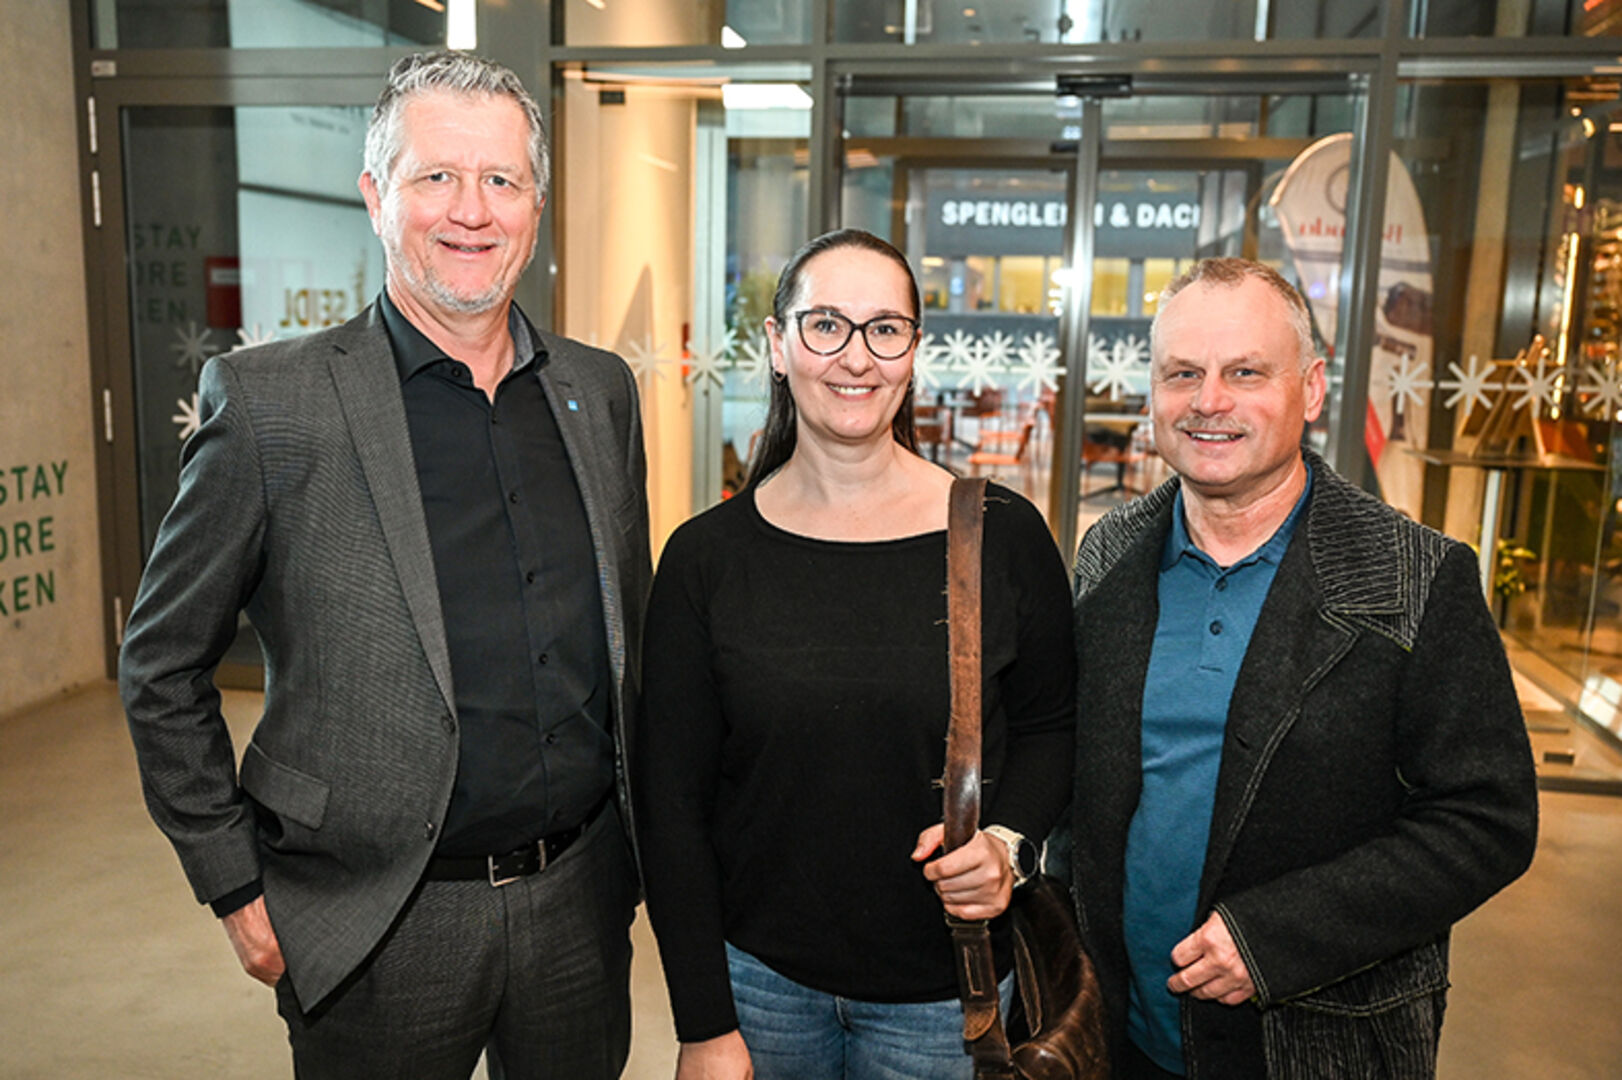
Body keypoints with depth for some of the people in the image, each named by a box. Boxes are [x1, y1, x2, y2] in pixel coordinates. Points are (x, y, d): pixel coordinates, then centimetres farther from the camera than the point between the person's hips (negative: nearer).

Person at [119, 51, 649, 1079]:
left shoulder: (602, 389, 2)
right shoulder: (267, 401, -11)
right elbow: (161, 667, -3)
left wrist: (638, 847, 11)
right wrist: (237, 888, -4)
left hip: (581, 900, 4)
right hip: (382, 928, -3)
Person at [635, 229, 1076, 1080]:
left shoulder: (1003, 535, -8)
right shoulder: (706, 556, -8)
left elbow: (1049, 726, 5)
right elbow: (673, 800, -5)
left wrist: (1006, 842, -14)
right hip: (755, 973, 1)